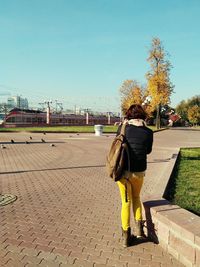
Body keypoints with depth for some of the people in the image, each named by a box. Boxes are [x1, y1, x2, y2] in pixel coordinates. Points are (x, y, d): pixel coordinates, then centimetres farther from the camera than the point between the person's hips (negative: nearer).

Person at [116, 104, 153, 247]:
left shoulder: (123, 128, -8)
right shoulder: (148, 132, -6)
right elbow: (148, 150, 8)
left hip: (123, 170, 0)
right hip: (139, 171, 1)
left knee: (126, 201, 15)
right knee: (136, 197, 27)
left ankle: (126, 235, 21)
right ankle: (139, 226, 21)